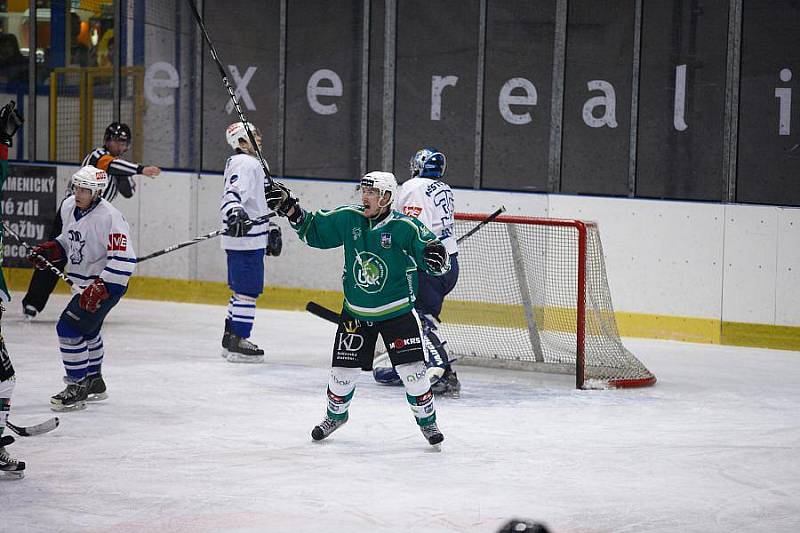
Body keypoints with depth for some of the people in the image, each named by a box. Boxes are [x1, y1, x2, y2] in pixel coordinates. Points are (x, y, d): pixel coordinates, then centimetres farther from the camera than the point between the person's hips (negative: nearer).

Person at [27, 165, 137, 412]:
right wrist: (49, 251, 2)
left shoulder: (108, 217, -26)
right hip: (86, 282, 10)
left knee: (69, 328, -16)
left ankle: (78, 387, -6)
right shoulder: (69, 206, 0)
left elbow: (124, 259, -29)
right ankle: (94, 382, 45)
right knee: (87, 331, 25)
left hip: (108, 283, -10)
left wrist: (100, 288, -34)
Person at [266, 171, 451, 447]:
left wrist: (436, 255, -41)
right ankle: (336, 414, 35)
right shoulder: (348, 219, -6)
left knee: (412, 370, -7)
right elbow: (313, 230, 5)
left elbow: (430, 248, -17)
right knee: (343, 370, 8)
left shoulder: (404, 227, -17)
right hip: (355, 313, 3)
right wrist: (290, 208, -8)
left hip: (397, 312, -3)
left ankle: (427, 420, 15)